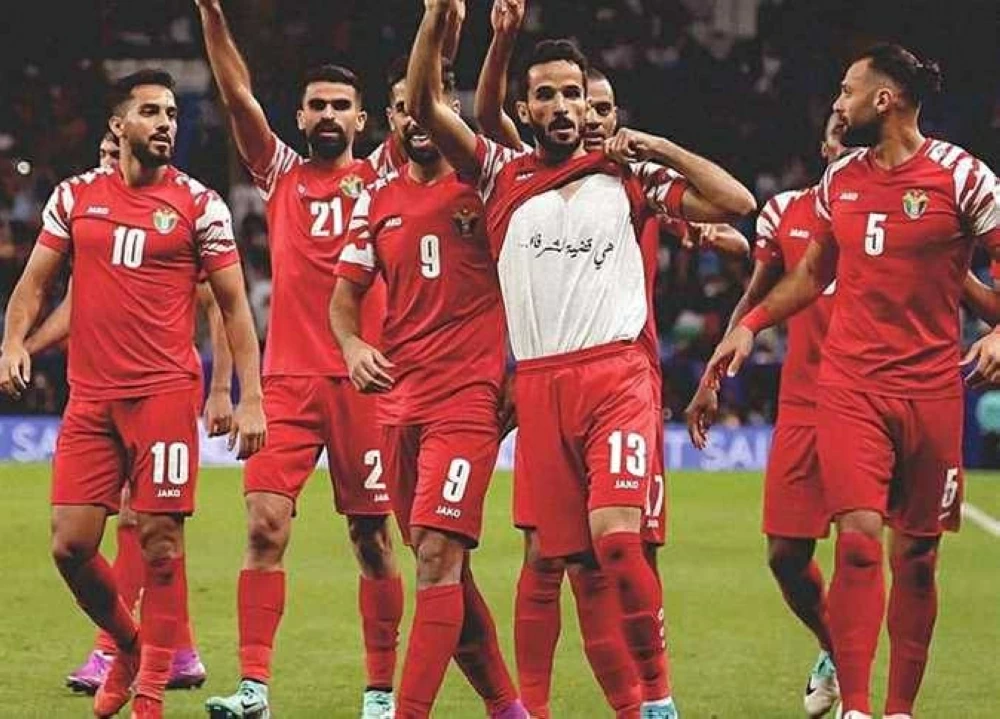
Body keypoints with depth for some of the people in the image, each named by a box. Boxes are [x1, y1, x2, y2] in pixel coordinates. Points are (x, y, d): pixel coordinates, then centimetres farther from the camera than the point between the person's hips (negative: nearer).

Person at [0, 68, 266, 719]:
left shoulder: (198, 204, 1)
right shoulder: (76, 197, 9)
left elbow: (234, 306, 3)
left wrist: (251, 400, -5)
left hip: (166, 391, -3)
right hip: (90, 395, 3)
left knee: (160, 544, -4)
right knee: (70, 546, -2)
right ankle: (129, 646, 24)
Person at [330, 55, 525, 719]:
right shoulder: (377, 202, 12)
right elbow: (345, 295, 19)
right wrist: (353, 346, -2)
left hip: (469, 397, -6)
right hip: (399, 402, 6)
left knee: (438, 553, -16)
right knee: (444, 564, 9)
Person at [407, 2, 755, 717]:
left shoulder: (629, 177, 9)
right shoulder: (503, 175, 11)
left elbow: (736, 203, 6)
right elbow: (426, 105, 3)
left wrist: (661, 149, 3)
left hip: (616, 380, -2)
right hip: (539, 385, 3)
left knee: (615, 537, -19)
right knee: (566, 552, 0)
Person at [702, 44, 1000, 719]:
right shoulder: (840, 180, 9)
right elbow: (812, 273, 23)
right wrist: (751, 323, 15)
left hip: (931, 389, -2)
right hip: (850, 385, 2)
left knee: (916, 555, 5)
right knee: (858, 537, -13)